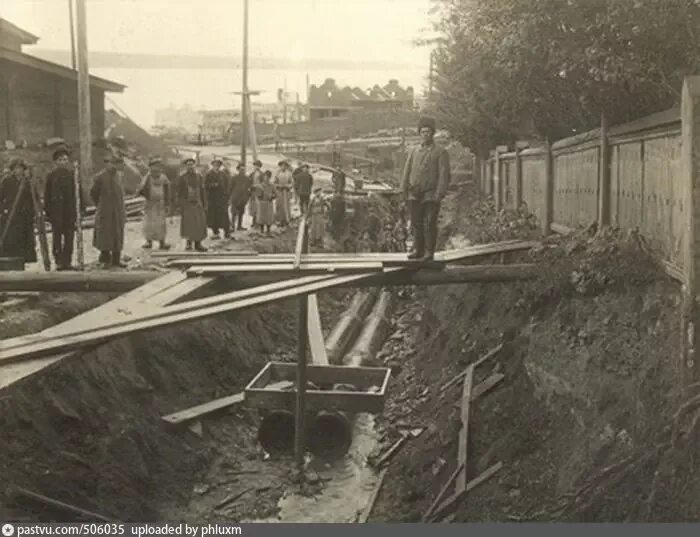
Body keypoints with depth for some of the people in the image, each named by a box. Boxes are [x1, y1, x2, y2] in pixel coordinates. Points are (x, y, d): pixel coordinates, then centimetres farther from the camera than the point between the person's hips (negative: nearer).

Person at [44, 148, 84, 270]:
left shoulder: (72, 174, 9)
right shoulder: (51, 175, 4)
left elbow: (79, 192, 9)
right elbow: (47, 195, 4)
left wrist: (81, 207, 2)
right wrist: (47, 211, -1)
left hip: (70, 211, 2)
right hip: (56, 211, -2)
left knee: (69, 237, 2)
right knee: (57, 237, 0)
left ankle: (67, 262, 8)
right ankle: (58, 262, 4)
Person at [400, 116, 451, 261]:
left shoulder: (441, 152, 0)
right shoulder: (414, 151, 13)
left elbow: (444, 175, -6)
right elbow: (407, 171, 11)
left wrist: (439, 195, -14)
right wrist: (405, 189, 1)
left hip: (431, 196, -4)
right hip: (414, 195, 4)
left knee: (430, 224, -5)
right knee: (416, 223, 6)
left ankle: (429, 252, 2)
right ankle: (418, 250, 14)